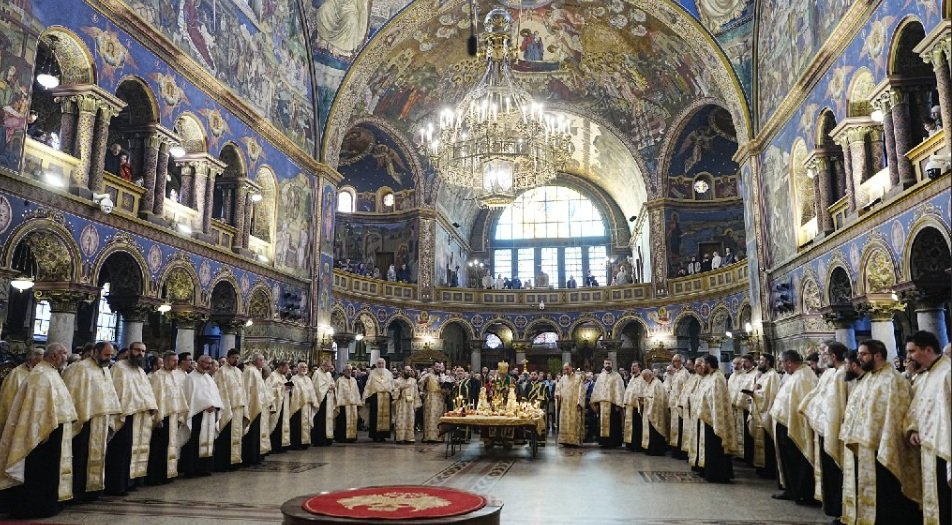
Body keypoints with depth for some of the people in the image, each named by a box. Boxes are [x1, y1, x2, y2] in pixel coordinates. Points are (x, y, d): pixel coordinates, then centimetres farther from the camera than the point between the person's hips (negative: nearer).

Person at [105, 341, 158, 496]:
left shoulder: (141, 371, 20)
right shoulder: (119, 367, -3)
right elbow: (115, 389, -12)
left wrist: (152, 406, 3)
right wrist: (119, 411, -20)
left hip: (140, 416, 8)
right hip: (126, 414, -7)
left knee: (134, 449, 9)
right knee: (121, 449, -7)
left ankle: (126, 482, 17)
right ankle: (116, 486, -2)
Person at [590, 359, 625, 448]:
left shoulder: (616, 376, -1)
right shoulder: (600, 376, 13)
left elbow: (619, 390, -7)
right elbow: (596, 389, 12)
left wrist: (618, 404, -14)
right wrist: (596, 402, 4)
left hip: (613, 403, -4)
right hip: (602, 403, 4)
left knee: (613, 424, 0)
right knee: (603, 423, 7)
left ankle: (613, 442, 7)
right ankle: (604, 441, 14)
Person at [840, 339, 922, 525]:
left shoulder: (892, 380, -12)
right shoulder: (866, 379, 13)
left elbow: (893, 416, -18)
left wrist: (885, 450, -21)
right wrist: (850, 438, 13)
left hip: (877, 449, -8)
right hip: (859, 447, 8)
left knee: (882, 497, 2)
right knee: (864, 492, 15)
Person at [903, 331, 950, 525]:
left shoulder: (947, 371, -11)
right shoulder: (921, 378, 16)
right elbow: (912, 411, 20)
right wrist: (911, 430, 2)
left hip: (944, 450, -8)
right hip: (927, 450, 8)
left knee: (945, 505, -2)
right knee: (934, 502, 16)